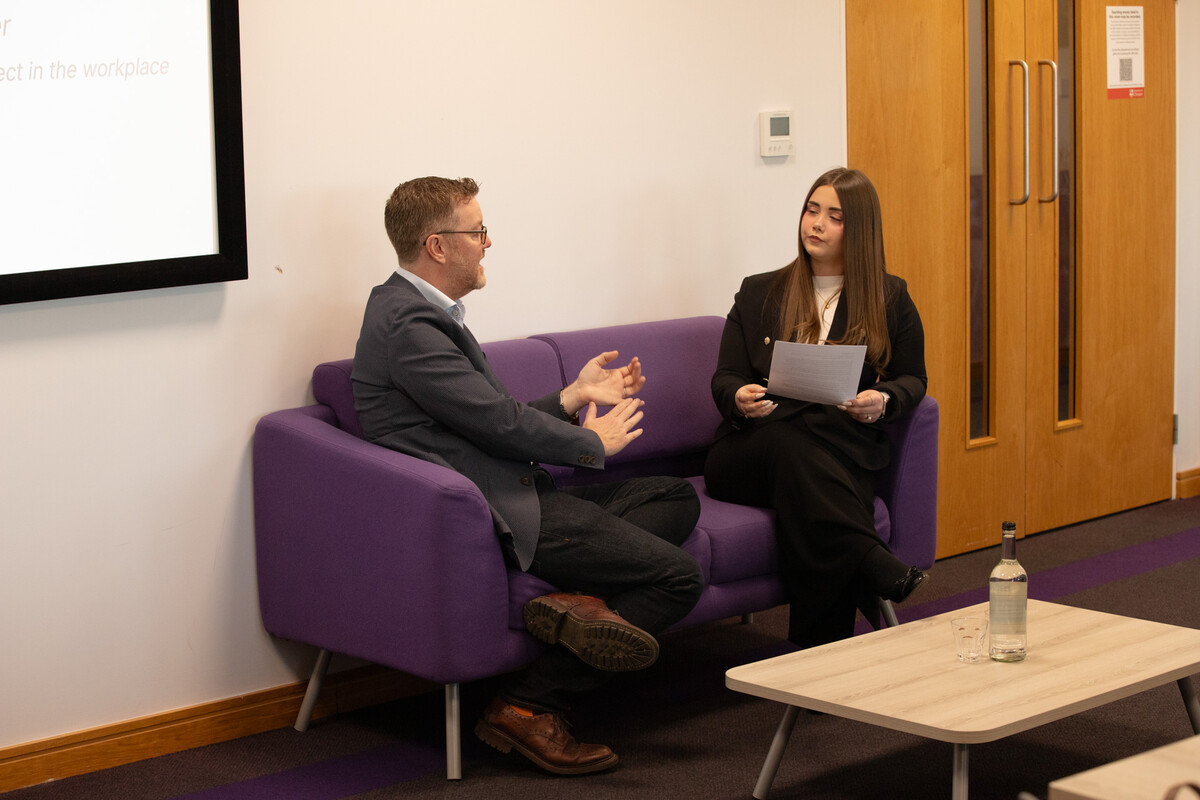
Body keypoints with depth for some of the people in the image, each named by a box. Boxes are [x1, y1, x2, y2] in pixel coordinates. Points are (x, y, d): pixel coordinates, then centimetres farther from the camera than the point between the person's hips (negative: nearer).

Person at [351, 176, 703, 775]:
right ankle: (527, 709, -10)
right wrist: (593, 443, -3)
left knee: (677, 497, 12)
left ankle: (587, 598, -13)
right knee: (678, 576, -11)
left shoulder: (419, 312, 17)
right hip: (493, 518, -11)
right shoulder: (408, 325, -17)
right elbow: (501, 423, -18)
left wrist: (574, 397, 14)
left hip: (508, 493, 11)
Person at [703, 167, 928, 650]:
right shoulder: (759, 294, 19)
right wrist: (740, 399, -12)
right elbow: (724, 379, 14)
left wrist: (883, 400, -7)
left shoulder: (891, 299, 18)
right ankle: (876, 567, -52)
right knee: (782, 438, -39)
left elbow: (912, 379, 18)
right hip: (753, 447, 0)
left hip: (841, 454, 0)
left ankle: (820, 655, -45)